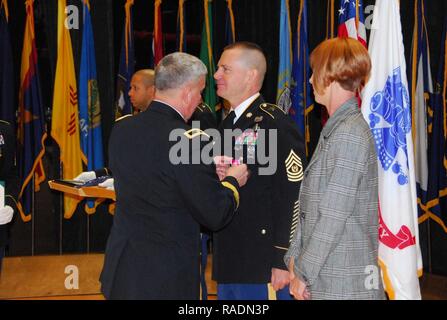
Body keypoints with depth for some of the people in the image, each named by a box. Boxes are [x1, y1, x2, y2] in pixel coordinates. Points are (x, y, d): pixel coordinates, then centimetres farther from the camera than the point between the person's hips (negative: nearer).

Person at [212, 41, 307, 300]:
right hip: (228, 264, 8)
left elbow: (293, 195, -17)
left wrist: (282, 261, -18)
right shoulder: (227, 125, 15)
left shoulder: (276, 124, -13)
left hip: (263, 264, -8)